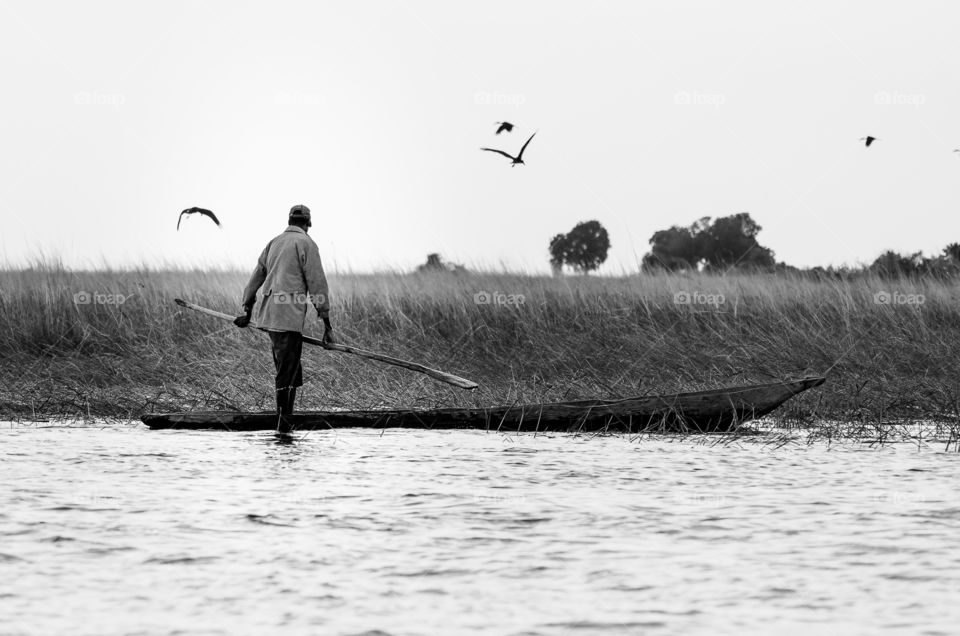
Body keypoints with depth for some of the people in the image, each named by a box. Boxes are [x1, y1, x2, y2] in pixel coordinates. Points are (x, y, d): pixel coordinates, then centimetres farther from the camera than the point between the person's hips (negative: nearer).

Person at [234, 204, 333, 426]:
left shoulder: (274, 243, 19)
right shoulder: (306, 243, -3)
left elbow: (256, 276, 27)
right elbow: (317, 284, -7)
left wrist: (247, 311, 38)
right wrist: (327, 324, -5)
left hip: (269, 314, 7)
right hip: (289, 316, -7)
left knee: (292, 369, 15)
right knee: (287, 373, -7)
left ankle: (286, 418, 13)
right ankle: (283, 424, -8)